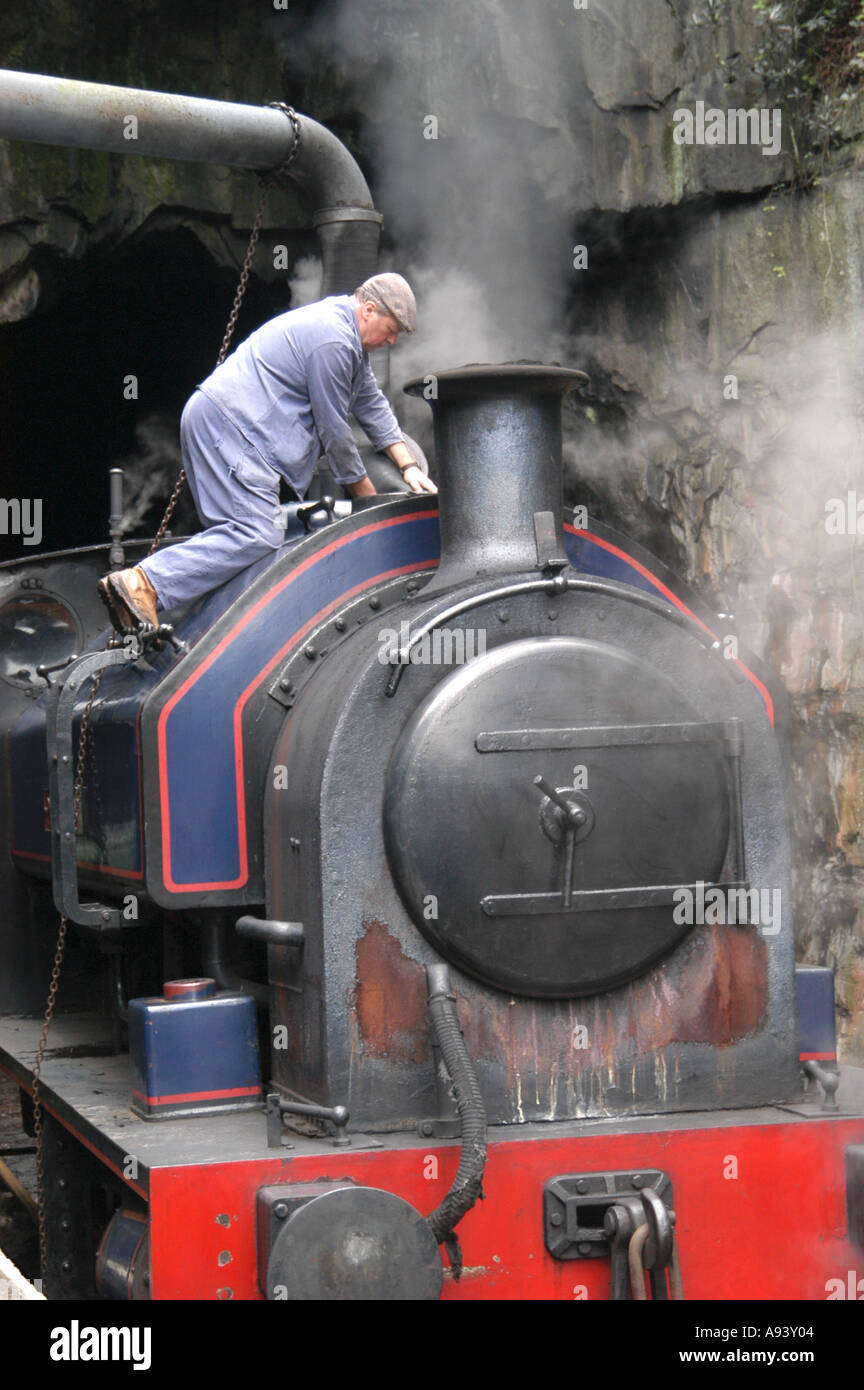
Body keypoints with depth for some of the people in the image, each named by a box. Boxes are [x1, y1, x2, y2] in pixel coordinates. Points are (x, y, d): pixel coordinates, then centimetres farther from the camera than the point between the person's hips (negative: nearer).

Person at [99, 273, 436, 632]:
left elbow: (371, 402, 32)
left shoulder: (347, 333, 22)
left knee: (236, 533, 5)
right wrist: (366, 492, 5)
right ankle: (144, 583, -31)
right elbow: (333, 428, -8)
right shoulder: (333, 341, -13)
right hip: (231, 427, -11)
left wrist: (408, 465, 26)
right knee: (258, 535, -21)